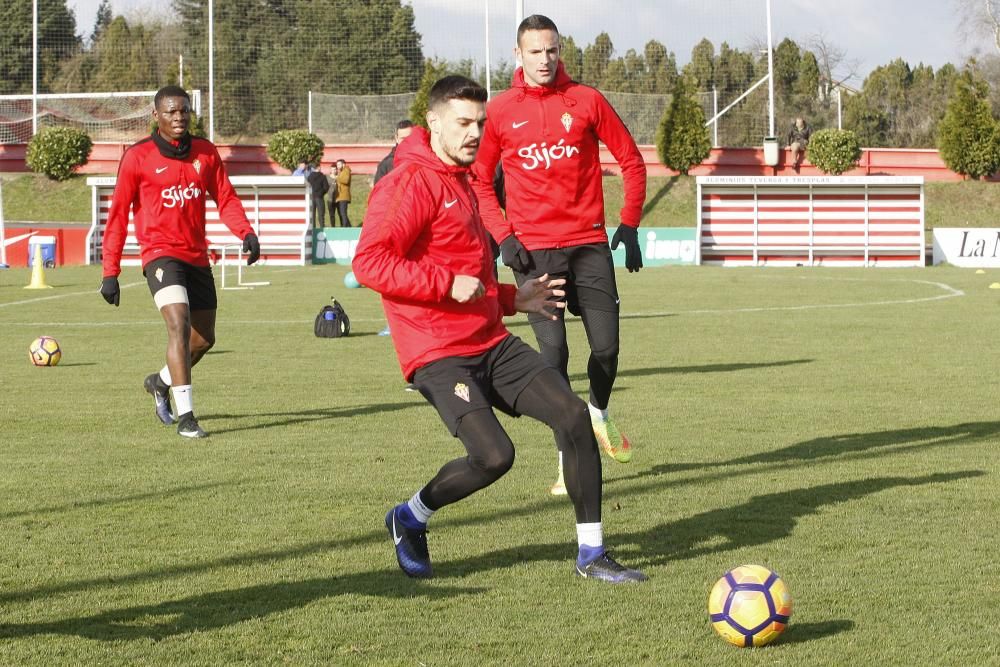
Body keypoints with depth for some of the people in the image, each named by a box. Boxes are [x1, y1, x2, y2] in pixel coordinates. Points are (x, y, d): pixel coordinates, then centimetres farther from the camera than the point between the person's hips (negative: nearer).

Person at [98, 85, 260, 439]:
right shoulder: (138, 157, -5)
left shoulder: (206, 152, 7)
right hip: (161, 254, -5)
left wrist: (246, 233, -13)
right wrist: (110, 273, -3)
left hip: (197, 257, 5)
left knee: (204, 338, 12)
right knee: (179, 325, -24)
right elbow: (118, 216, -1)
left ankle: (161, 382, 41)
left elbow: (225, 198, 7)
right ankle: (186, 417, -24)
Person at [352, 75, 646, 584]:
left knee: (573, 413, -6)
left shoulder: (459, 182, 20)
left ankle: (591, 553, 3)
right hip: (438, 353, -9)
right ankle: (409, 519, 8)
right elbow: (369, 262, -21)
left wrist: (512, 298, 20)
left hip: (491, 342, 9)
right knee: (494, 455, -22)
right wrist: (449, 284, -22)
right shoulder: (410, 183, -11)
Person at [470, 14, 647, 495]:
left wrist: (629, 224, 2)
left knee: (606, 346, -1)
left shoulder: (586, 100, 3)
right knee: (553, 352, -6)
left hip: (589, 244, 1)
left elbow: (631, 161, 9)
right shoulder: (499, 111, 2)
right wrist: (503, 235, -3)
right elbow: (479, 180, 8)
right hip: (534, 251, -1)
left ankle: (599, 414, 31)